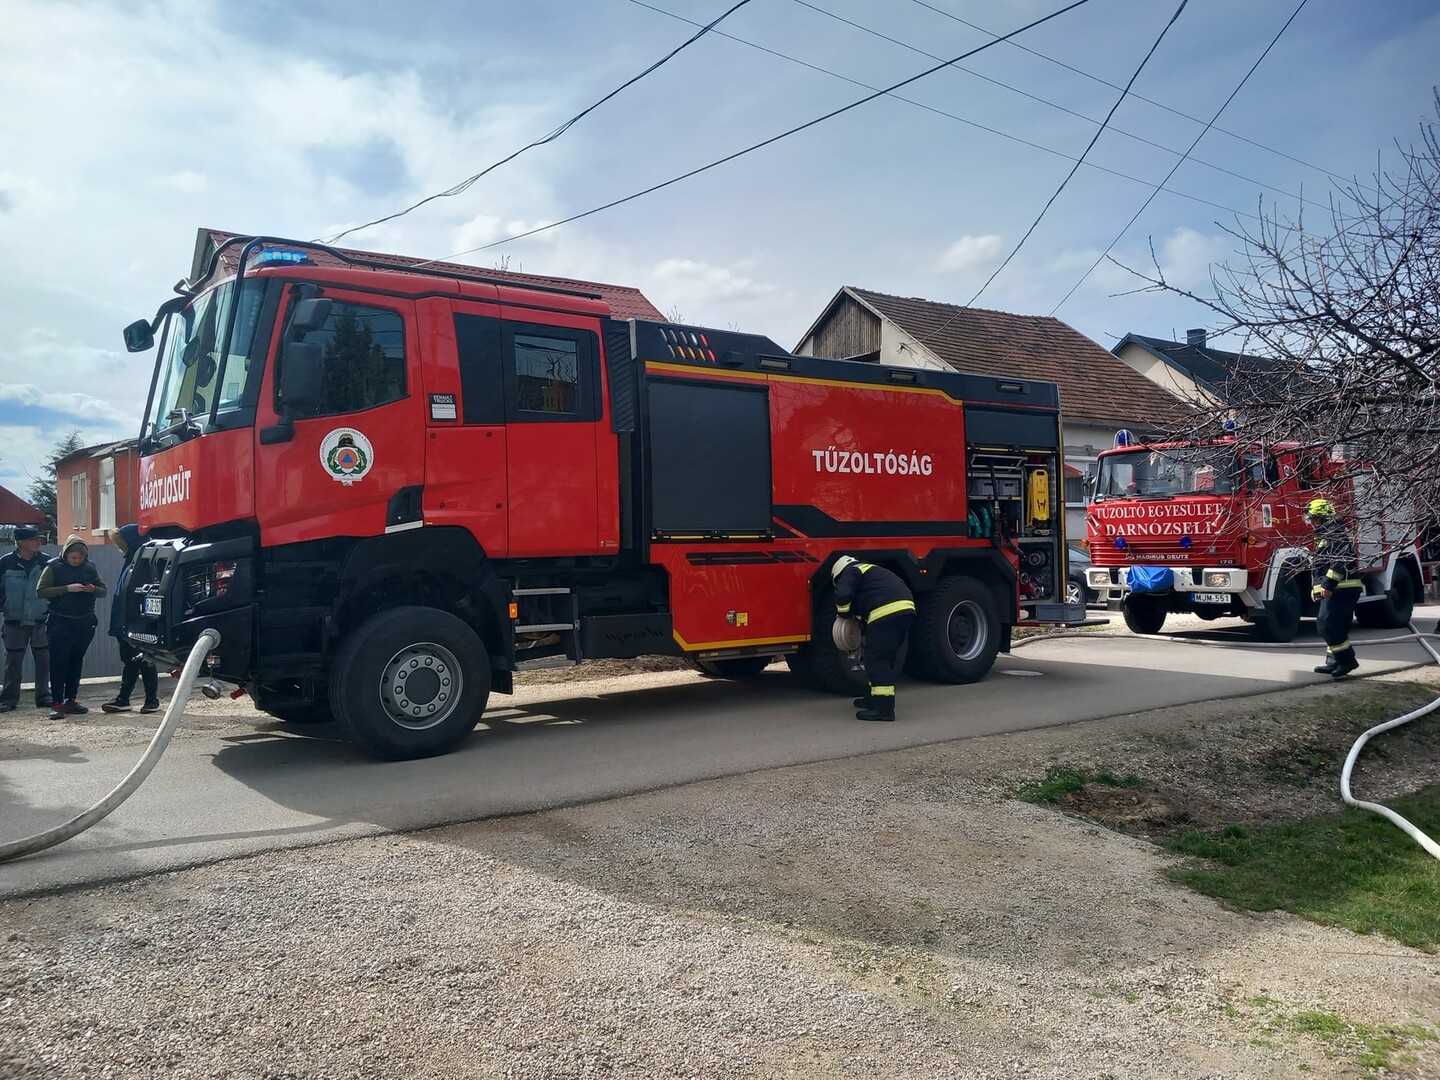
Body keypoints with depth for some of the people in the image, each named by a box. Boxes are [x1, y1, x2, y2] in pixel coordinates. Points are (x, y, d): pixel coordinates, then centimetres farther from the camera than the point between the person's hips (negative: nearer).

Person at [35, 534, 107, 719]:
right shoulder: (54, 567, -3)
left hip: (84, 623, 4)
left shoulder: (90, 567, 6)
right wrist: (67, 589, -19)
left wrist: (93, 589, -10)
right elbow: (40, 591, -9)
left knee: (76, 662, 9)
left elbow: (103, 591, 13)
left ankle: (71, 700, 18)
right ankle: (57, 704, -4)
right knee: (58, 662, -6)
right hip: (60, 622, -3)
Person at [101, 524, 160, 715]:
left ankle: (152, 699, 8)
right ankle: (123, 699, 17)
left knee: (144, 661, 0)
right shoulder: (131, 561, 14)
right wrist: (117, 623, 16)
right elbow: (121, 592, 18)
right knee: (129, 661, 12)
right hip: (125, 623, 9)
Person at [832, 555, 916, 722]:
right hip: (906, 609, 9)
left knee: (876, 659, -7)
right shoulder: (871, 570, 36)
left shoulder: (849, 573, 9)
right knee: (886, 657, 20)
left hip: (887, 611, -9)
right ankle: (877, 697, 29)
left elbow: (843, 595, -9)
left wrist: (843, 614, 9)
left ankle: (884, 707, -13)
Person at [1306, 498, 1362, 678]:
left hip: (1342, 589, -11)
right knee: (1337, 627, 12)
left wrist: (1327, 584, -27)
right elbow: (1320, 566, 28)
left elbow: (1340, 561, -23)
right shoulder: (1325, 537, 24)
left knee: (1327, 623, -17)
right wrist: (1317, 588, 26)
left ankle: (1347, 659, -12)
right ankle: (1334, 662, 17)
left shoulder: (1337, 534, -9)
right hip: (1336, 590, 11)